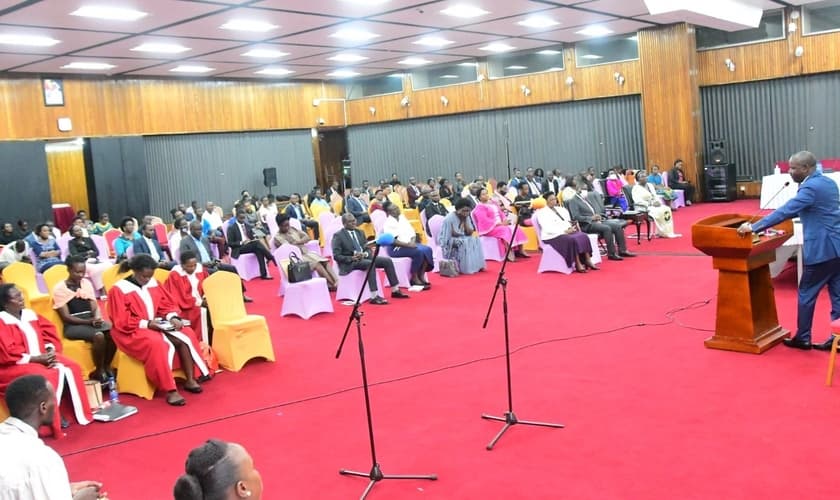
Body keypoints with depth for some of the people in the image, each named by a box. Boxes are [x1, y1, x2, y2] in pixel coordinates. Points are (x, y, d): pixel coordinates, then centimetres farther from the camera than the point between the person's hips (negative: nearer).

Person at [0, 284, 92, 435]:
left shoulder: (30, 314, 9)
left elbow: (49, 334, 11)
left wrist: (50, 351, -9)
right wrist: (36, 358, -21)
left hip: (42, 357, 7)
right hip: (15, 364, -7)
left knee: (71, 367, -10)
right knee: (46, 376, -31)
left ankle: (82, 414, -6)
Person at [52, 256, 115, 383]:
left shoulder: (87, 283, 11)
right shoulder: (60, 289, -5)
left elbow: (95, 307, 8)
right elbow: (66, 317, -9)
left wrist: (97, 318, -15)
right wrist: (89, 322, -20)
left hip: (91, 320, 5)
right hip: (73, 325, -5)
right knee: (99, 335, -33)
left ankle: (107, 367, -7)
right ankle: (99, 372, -14)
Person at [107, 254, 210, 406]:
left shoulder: (153, 283, 3)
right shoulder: (119, 290, -13)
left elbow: (166, 305, 9)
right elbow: (122, 322, -16)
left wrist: (173, 317, -12)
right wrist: (146, 323, -25)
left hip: (156, 325, 7)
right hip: (132, 331, -7)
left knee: (186, 334, -14)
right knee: (157, 344, -35)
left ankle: (190, 380, -11)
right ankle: (170, 391, -33)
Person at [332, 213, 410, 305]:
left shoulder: (360, 233, 16)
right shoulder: (338, 236, -4)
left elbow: (368, 249, 15)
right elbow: (336, 256, -11)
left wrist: (365, 254, -10)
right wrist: (352, 258, -23)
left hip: (364, 258, 7)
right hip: (349, 263, -7)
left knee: (387, 260, -10)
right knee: (370, 264, -35)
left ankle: (395, 290, -3)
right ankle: (374, 297, -39)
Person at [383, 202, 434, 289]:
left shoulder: (402, 217, 12)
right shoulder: (388, 223, -11)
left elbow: (412, 232, 12)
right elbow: (393, 241, -20)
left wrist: (413, 241, -9)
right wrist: (407, 244, -24)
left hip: (410, 244, 8)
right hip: (396, 248, -8)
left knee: (427, 250, -15)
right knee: (418, 252, -29)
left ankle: (421, 276, -9)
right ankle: (414, 278, -16)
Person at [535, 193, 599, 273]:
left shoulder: (561, 209, 20)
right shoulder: (541, 213, -2)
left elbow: (568, 222, 17)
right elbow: (548, 228, -14)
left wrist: (571, 228, -8)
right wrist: (564, 231, -20)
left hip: (567, 232, 7)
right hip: (553, 236, -7)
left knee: (583, 236, -20)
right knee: (572, 240, -32)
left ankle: (587, 261, -24)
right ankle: (578, 265, -29)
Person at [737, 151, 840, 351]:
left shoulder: (810, 188, -16)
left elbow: (785, 211, -23)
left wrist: (754, 227, -22)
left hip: (821, 249, -9)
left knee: (806, 294, 5)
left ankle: (802, 338, 15)